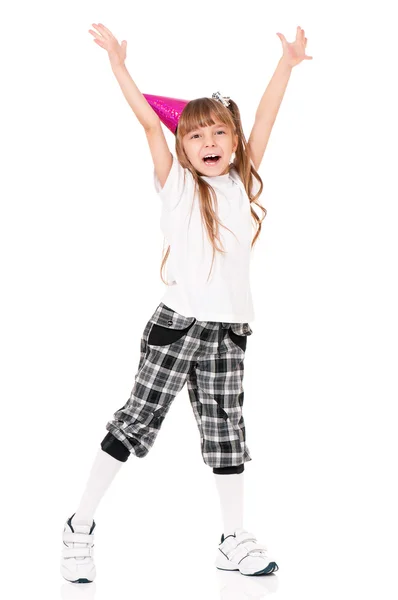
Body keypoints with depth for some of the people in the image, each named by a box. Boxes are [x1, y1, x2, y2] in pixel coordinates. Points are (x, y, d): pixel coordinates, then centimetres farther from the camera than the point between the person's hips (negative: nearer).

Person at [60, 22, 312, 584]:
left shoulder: (243, 182, 10)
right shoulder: (176, 184, 1)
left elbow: (264, 119, 12)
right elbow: (149, 120, -5)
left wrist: (288, 62, 16)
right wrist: (118, 63, -7)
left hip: (229, 330, 4)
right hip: (178, 321, -4)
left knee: (226, 429, 10)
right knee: (137, 418, -1)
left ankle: (234, 541, 18)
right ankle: (81, 527, 9)